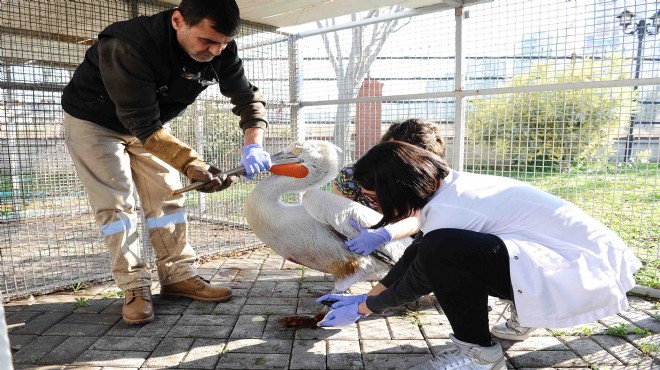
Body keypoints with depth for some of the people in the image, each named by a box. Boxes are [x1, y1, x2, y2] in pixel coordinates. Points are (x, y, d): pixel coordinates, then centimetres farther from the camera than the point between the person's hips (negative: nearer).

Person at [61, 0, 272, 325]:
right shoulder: (128, 47, -38)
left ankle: (178, 276, 9)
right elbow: (143, 125, -37)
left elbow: (247, 96, -15)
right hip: (93, 121, -5)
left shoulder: (220, 50, -22)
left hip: (147, 122, 5)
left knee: (166, 196, 1)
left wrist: (253, 144, -33)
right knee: (115, 203, -9)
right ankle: (134, 288, 0)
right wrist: (192, 164, -46)